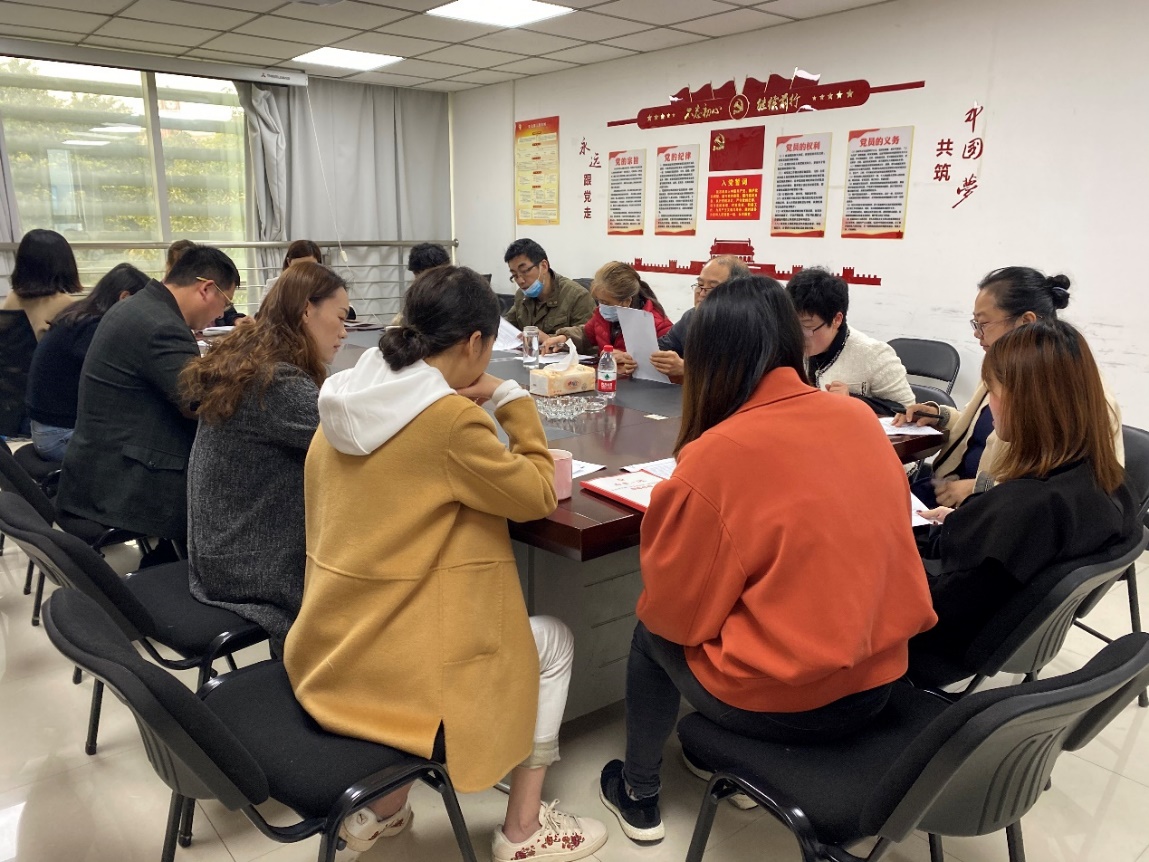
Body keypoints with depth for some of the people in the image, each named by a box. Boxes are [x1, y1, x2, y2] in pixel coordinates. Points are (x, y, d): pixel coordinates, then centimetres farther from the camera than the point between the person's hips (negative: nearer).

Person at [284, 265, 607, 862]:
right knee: (553, 641, 16)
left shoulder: (345, 403, 2)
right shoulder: (450, 418, -22)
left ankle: (378, 808, 30)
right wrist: (512, 402, -1)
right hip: (396, 670, -8)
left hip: (327, 656, 8)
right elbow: (537, 495, -9)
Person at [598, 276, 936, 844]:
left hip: (780, 703, -6)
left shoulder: (712, 457, -21)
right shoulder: (862, 420, -4)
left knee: (651, 634, 20)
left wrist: (668, 511, 5)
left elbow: (675, 614, -12)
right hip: (877, 681, 6)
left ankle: (638, 794, 36)